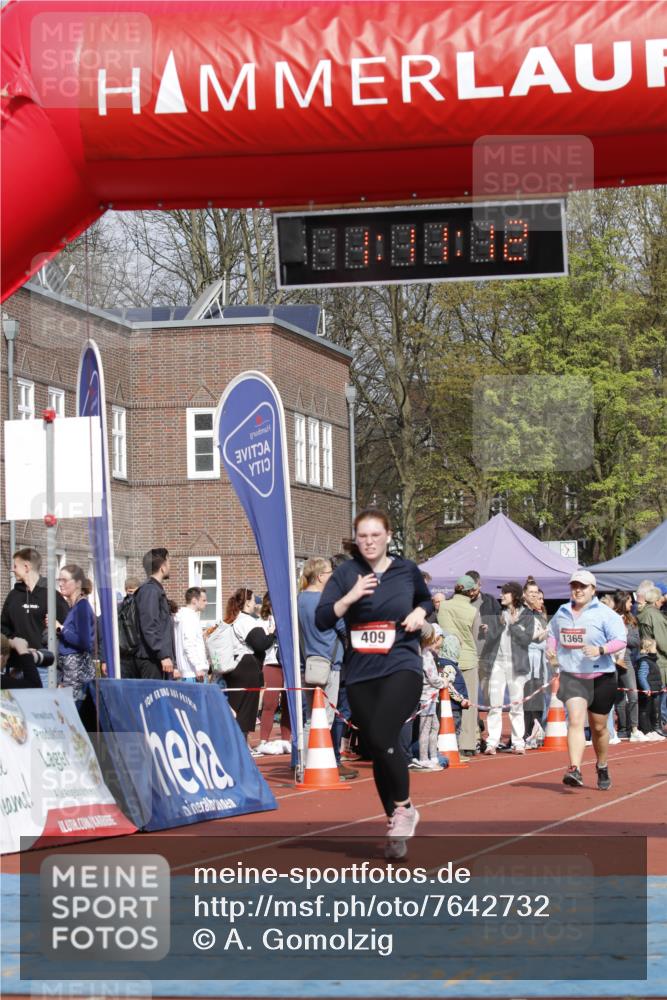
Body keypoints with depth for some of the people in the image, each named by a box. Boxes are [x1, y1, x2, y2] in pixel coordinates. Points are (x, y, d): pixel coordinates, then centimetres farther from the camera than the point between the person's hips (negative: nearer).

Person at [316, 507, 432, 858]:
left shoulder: (406, 570, 4)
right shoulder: (347, 573, 2)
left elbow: (426, 600, 24)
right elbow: (322, 619, -6)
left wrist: (420, 613, 2)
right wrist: (351, 596, -20)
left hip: (401, 667, -2)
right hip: (360, 674, 3)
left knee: (382, 739, -23)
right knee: (376, 750, 7)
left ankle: (404, 808, -2)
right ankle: (397, 827, 21)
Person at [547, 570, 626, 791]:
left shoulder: (605, 614, -6)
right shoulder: (562, 613, 8)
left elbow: (620, 640, -11)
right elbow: (553, 634, 25)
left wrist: (600, 650, -27)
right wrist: (551, 649, 4)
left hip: (601, 677, -2)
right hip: (571, 676, 2)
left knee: (598, 727, 11)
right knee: (575, 720, -19)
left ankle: (602, 768, 36)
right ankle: (575, 770, -28)